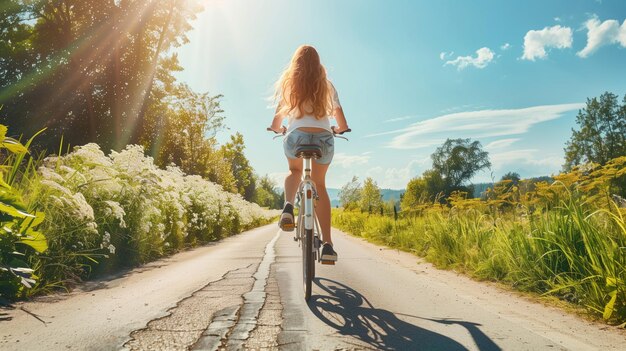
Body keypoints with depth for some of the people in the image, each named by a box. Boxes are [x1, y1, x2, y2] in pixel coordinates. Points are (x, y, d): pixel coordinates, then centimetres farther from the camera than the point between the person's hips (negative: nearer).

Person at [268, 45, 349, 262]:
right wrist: (336, 130, 37)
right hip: (324, 138, 1)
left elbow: (276, 123, 13)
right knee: (319, 185, 22)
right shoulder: (327, 86, 16)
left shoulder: (286, 84, 14)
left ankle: (288, 206, -1)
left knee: (294, 170, 32)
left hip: (297, 136, -1)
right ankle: (327, 243, 12)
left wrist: (279, 129, 36)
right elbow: (343, 125, 14)